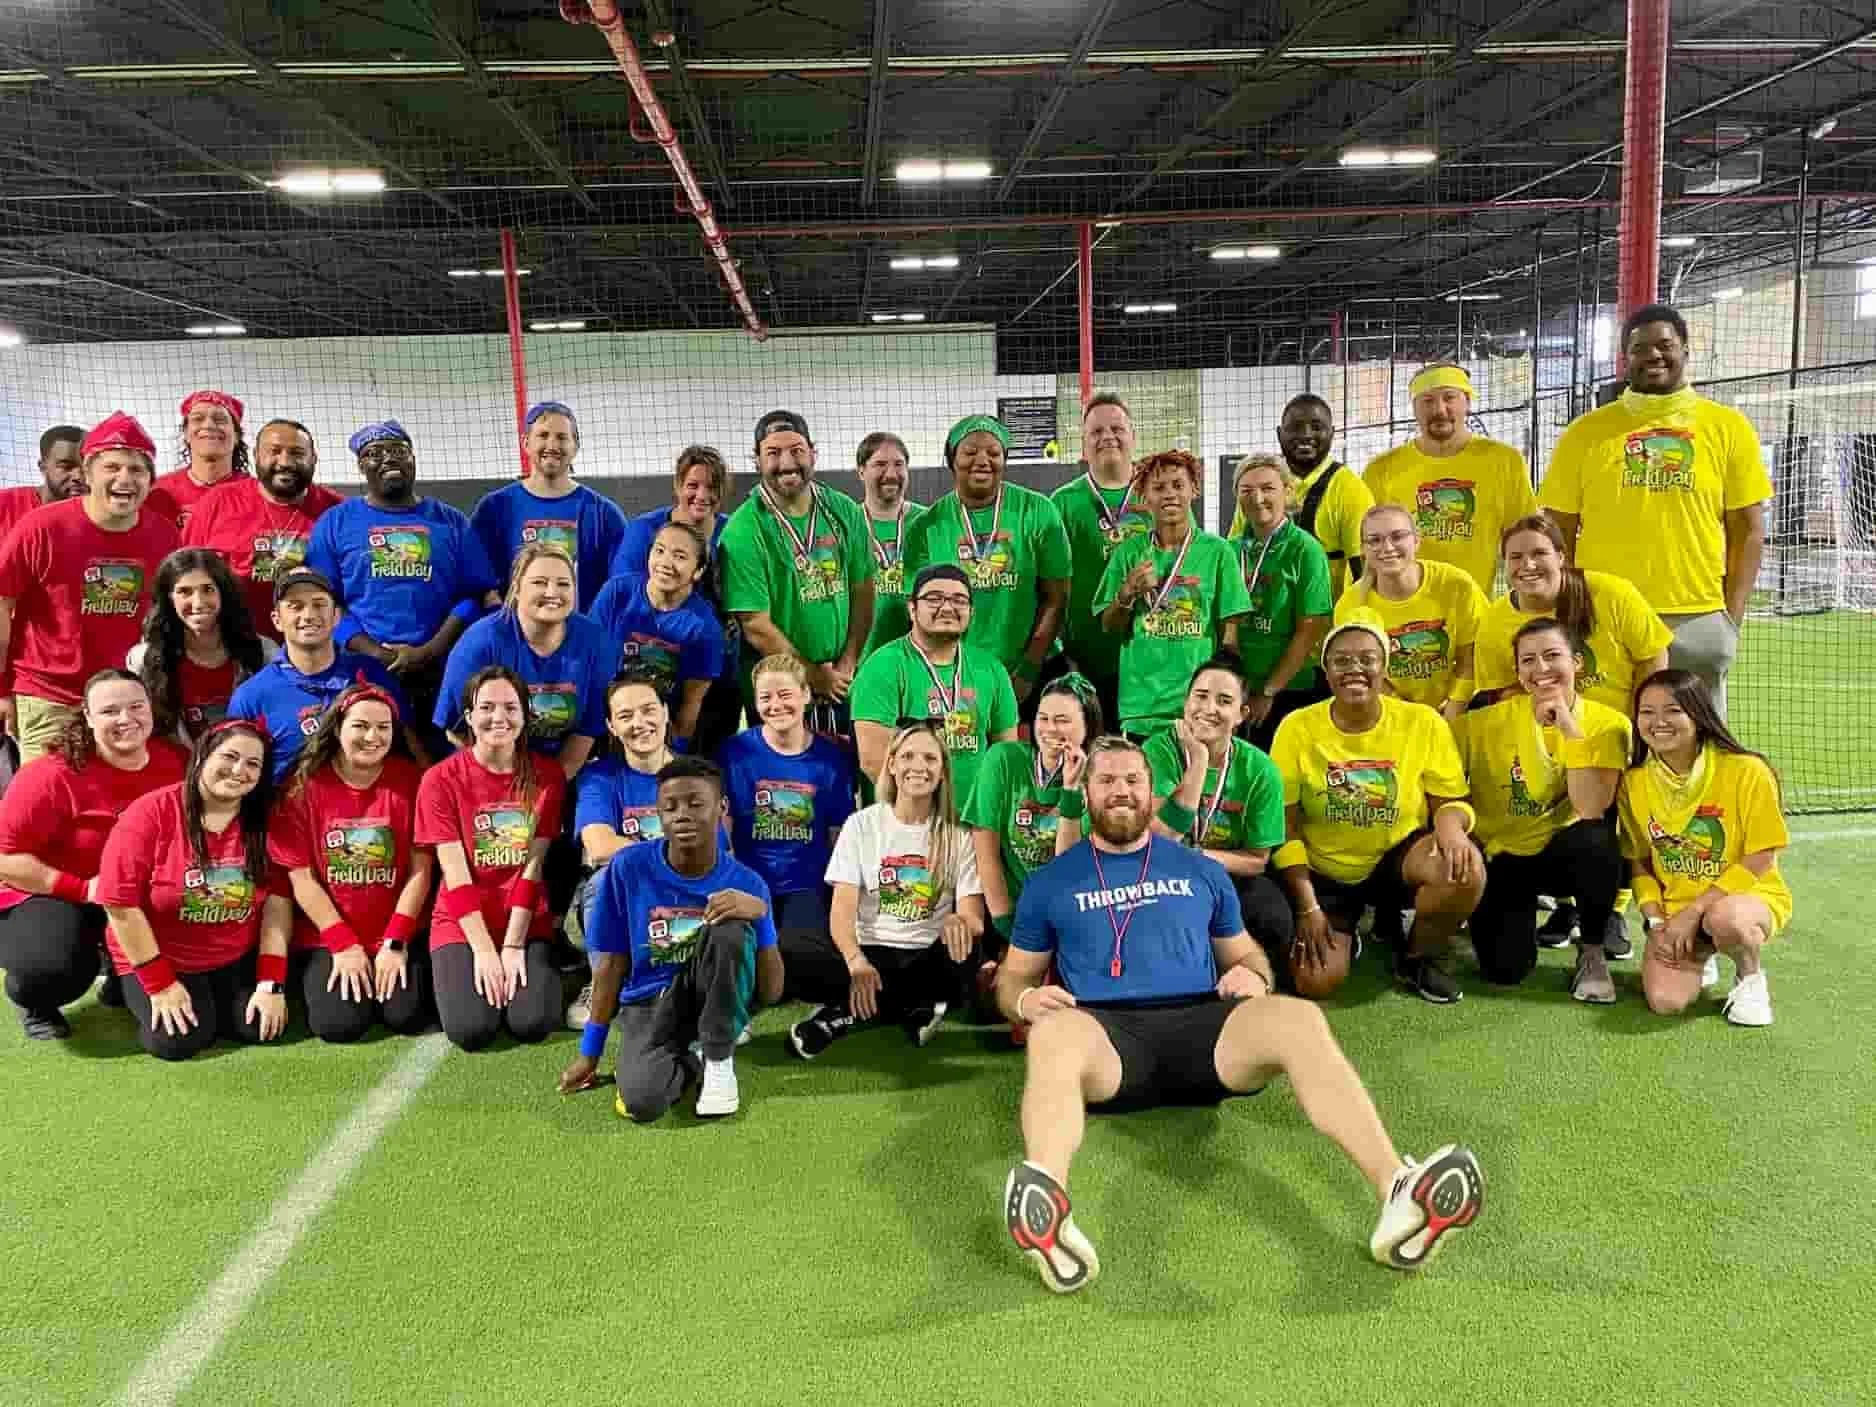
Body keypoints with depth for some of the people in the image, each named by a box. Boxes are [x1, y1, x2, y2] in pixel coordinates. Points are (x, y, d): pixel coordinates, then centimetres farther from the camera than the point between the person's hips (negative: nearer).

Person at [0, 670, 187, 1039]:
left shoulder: (176, 761, -8)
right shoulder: (53, 776, -22)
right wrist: (83, 889, -25)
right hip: (48, 896, -5)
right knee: (57, 968, -34)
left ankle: (124, 979, 14)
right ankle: (36, 1005, 8)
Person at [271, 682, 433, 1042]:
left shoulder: (410, 779, -4)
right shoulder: (303, 785, -5)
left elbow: (420, 869, -6)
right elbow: (300, 877, -6)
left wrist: (395, 942, -11)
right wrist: (343, 944, -11)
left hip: (399, 934, 0)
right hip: (326, 937, 0)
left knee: (407, 1016, -17)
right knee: (339, 1023, -16)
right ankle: (317, 976, 17)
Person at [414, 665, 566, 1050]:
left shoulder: (547, 775, -1)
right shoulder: (440, 780, -5)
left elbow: (533, 868, -6)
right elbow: (456, 877, -9)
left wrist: (513, 946, -13)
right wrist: (484, 949, -17)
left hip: (526, 924, 1)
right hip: (462, 925, -1)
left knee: (533, 1024, -20)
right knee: (471, 1029, -20)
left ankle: (523, 971, 13)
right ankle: (454, 974, 14)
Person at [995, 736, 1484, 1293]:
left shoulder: (1200, 871, 24)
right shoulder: (1052, 882, 19)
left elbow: (1245, 955, 28)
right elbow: (1013, 976, 21)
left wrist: (1253, 977, 2)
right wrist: (1025, 999, -4)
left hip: (1200, 1023, 2)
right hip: (1108, 1033, -2)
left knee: (1299, 1019, -30)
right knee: (1053, 1036, -39)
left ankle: (1398, 1193, -47)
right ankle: (1047, 1219, -65)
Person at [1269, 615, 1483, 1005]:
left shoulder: (1423, 723, -8)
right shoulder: (1298, 728, -10)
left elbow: (1453, 802, -3)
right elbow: (1284, 827, -8)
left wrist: (1451, 823, -30)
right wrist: (1307, 907, -14)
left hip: (1399, 857, 1)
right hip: (1323, 871, -1)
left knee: (1465, 866, -32)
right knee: (1314, 982, -21)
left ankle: (1418, 958, -2)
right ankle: (1343, 936, 18)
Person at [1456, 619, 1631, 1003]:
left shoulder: (1608, 723, -12)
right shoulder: (1492, 719, -10)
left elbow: (1591, 810, -24)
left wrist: (1570, 727, -27)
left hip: (1565, 852, 0)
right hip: (1504, 856, 1)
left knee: (1596, 839, -36)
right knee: (1505, 968, -18)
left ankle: (1593, 951, -8)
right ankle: (1522, 918, 21)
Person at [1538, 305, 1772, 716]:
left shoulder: (1728, 428, 6)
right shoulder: (1585, 432, 5)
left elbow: (1748, 531, 6)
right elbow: (1559, 535, 6)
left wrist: (1733, 618, -2)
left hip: (1699, 621, 1)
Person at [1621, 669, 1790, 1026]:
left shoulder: (1745, 770, -15)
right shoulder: (1634, 781, -3)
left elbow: (1760, 861, -13)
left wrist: (1693, 912, -18)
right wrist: (1655, 922, -9)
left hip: (1749, 896, -3)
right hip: (1674, 910, 4)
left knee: (1723, 919, -40)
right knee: (1666, 1001, -21)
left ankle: (1750, 977, -4)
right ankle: (1698, 960, 17)